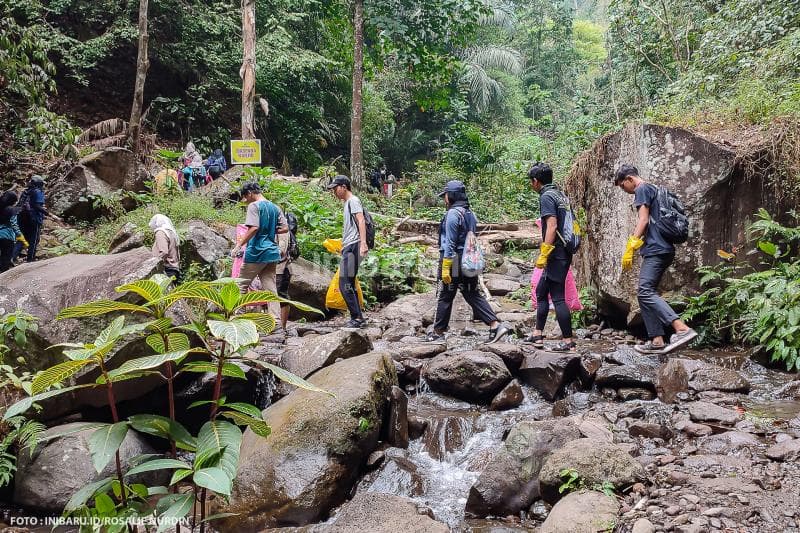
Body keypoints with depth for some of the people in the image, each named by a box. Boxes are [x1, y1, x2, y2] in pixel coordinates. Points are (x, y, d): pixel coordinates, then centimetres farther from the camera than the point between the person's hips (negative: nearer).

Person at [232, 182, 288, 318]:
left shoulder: (254, 206, -8)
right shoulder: (274, 207, 14)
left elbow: (254, 228, -21)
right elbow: (285, 228, 12)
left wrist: (239, 245, -19)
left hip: (256, 252, -7)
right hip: (272, 252, 7)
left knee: (241, 284, 6)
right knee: (270, 288, 6)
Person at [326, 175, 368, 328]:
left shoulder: (353, 201, -6)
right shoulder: (347, 203, 23)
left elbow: (361, 221, -20)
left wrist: (363, 243, -31)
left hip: (353, 247, -10)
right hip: (348, 248, 10)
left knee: (345, 284, -12)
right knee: (349, 285, 12)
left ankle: (356, 317, -10)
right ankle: (358, 317, 16)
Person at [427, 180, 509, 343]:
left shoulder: (453, 214, -13)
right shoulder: (470, 214, 14)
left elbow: (450, 243, -17)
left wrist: (445, 267, -18)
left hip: (454, 262, -8)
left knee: (445, 298, 4)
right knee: (474, 295, 8)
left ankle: (438, 332, 14)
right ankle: (495, 326, -3)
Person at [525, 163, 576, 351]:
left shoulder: (546, 197, -12)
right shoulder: (562, 195, 16)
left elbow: (552, 226, -22)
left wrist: (543, 254, -21)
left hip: (556, 254, -10)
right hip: (565, 252, 10)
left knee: (558, 297, -5)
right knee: (541, 292, 17)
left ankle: (568, 342, -2)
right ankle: (537, 335, 22)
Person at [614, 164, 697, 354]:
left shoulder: (642, 189, -4)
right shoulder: (653, 189, 26)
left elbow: (643, 220, -13)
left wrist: (630, 249, -15)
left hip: (655, 249, -10)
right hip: (663, 250, 10)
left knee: (646, 292, -17)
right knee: (646, 294, 8)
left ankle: (683, 329, -26)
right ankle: (657, 341, 5)